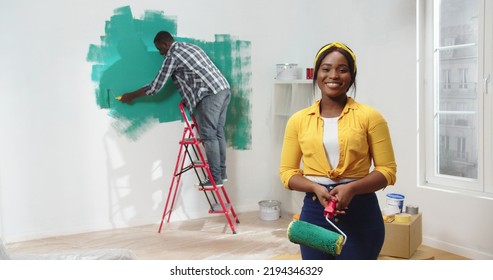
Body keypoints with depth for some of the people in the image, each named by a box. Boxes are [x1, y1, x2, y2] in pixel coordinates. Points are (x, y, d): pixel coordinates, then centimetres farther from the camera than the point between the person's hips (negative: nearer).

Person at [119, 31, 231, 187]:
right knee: (218, 133, 12)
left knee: (208, 136, -4)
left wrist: (131, 96, 10)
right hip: (224, 89, 9)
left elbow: (156, 86, -2)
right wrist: (189, 97, 26)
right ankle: (222, 172, 17)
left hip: (210, 95, -9)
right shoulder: (191, 46, 24)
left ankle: (215, 178, -3)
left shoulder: (172, 56, -2)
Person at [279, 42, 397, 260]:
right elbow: (287, 171, 5)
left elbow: (387, 170, -3)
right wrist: (316, 188, -14)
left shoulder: (369, 117, -3)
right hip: (315, 213, 2)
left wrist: (351, 188, -19)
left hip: (360, 214, -2)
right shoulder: (298, 120, 3)